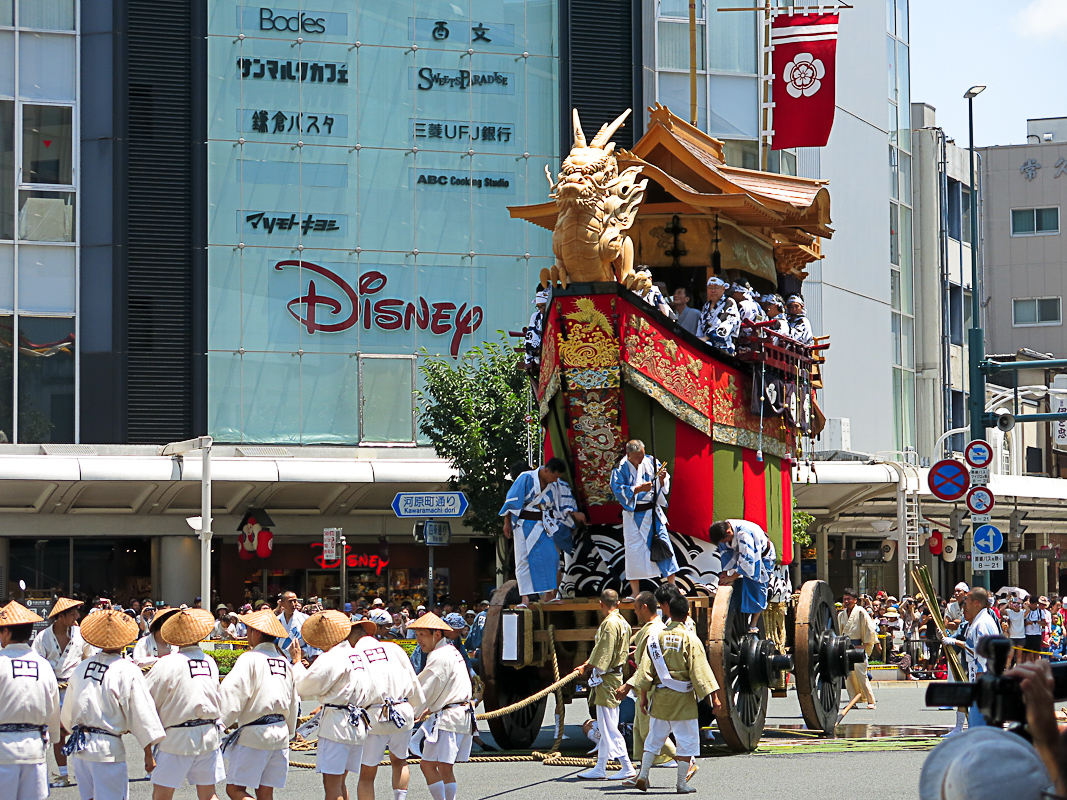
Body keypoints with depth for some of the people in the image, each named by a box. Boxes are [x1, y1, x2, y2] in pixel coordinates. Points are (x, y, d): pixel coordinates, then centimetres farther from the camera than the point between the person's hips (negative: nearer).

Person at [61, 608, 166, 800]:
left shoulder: (82, 667, 4)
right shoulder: (127, 671, -12)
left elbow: (67, 713, 13)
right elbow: (141, 714, -11)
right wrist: (148, 754, -5)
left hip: (80, 748, 6)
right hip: (108, 748, -6)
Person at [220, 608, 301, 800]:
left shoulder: (250, 659, -9)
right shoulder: (285, 662, 12)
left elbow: (233, 693, -19)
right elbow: (294, 701, 18)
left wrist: (220, 723, -17)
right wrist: (289, 730, 29)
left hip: (254, 734, -7)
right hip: (280, 734, 7)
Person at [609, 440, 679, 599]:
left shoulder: (651, 463, 1)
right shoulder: (620, 469, -7)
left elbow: (663, 487, 7)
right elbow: (618, 491, -15)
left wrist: (662, 479, -14)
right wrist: (639, 488, -22)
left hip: (653, 513, 2)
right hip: (633, 515, -2)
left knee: (664, 543, 0)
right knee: (633, 550, -3)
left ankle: (672, 585, 10)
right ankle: (635, 591, 6)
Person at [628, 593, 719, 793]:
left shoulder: (656, 637, 1)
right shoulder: (690, 639, -9)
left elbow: (646, 670, 3)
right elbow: (700, 671, -10)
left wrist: (644, 696, 10)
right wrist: (713, 696, -6)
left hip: (660, 696, 4)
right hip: (683, 699, -4)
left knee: (654, 738, 15)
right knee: (686, 740, 5)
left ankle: (643, 775, 10)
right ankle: (682, 783, 6)